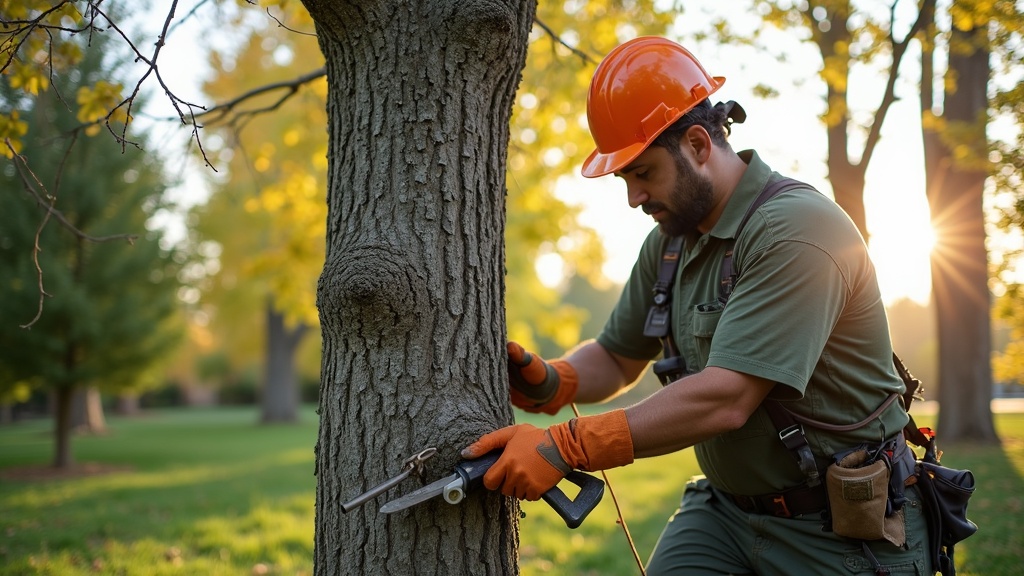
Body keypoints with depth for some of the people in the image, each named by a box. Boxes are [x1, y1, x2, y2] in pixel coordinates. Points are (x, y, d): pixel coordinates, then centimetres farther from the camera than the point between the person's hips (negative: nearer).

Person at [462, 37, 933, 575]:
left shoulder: (797, 229, -21)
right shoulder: (670, 242, 5)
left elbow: (725, 398, -28)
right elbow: (616, 357, 16)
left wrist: (563, 448, -28)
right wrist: (547, 383, -7)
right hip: (725, 509, 6)